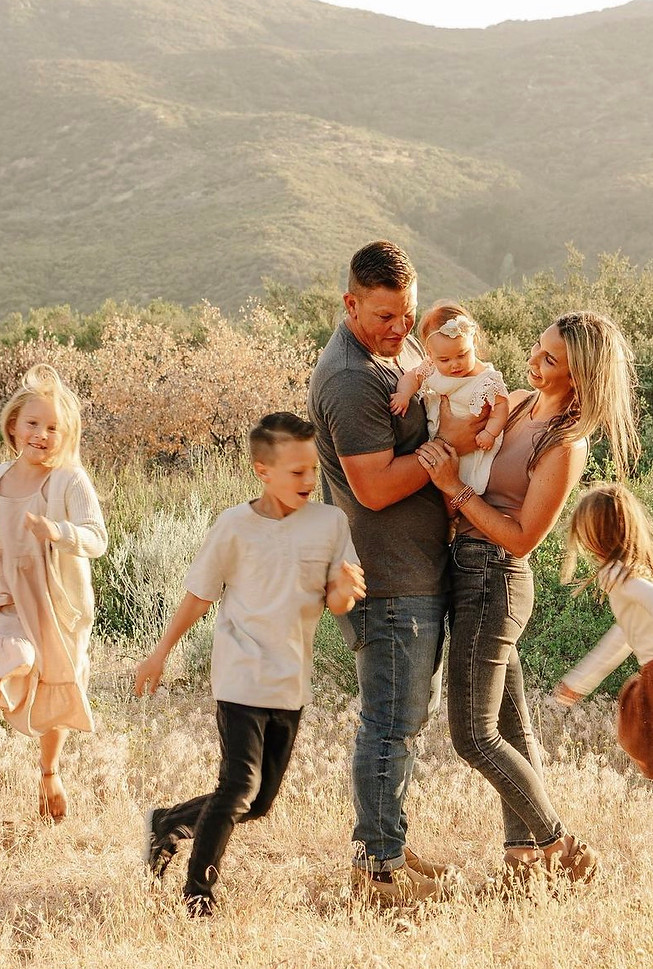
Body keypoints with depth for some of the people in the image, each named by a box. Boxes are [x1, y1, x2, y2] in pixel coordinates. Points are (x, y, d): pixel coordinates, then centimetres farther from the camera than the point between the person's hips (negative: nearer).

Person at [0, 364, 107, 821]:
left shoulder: (71, 481, -15)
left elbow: (96, 538, -27)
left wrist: (59, 533, -47)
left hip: (60, 604, -1)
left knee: (58, 691, 16)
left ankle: (50, 772, 39)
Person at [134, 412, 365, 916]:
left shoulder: (331, 522, -1)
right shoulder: (236, 525, -8)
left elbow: (336, 605, -1)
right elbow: (200, 595, 3)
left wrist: (345, 586, -24)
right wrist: (161, 653, 8)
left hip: (292, 683, 4)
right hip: (243, 678, -4)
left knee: (258, 803, 10)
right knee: (240, 786, -13)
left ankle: (168, 824, 32)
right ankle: (198, 892, 3)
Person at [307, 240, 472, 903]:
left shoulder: (400, 343, 10)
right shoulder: (351, 380, -21)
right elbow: (376, 488, -24)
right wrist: (448, 447, -20)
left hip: (417, 568, 10)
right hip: (391, 580, -10)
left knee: (407, 711, 18)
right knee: (391, 723, -4)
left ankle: (387, 845, 28)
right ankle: (378, 866, 5)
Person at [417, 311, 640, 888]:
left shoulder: (565, 447, -19)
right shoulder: (519, 404, 5)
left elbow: (521, 538, -19)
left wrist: (455, 487, -22)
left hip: (495, 579, -9)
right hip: (475, 573, 9)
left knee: (475, 736, -4)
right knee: (512, 729, 12)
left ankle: (562, 847, 5)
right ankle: (525, 856, 19)